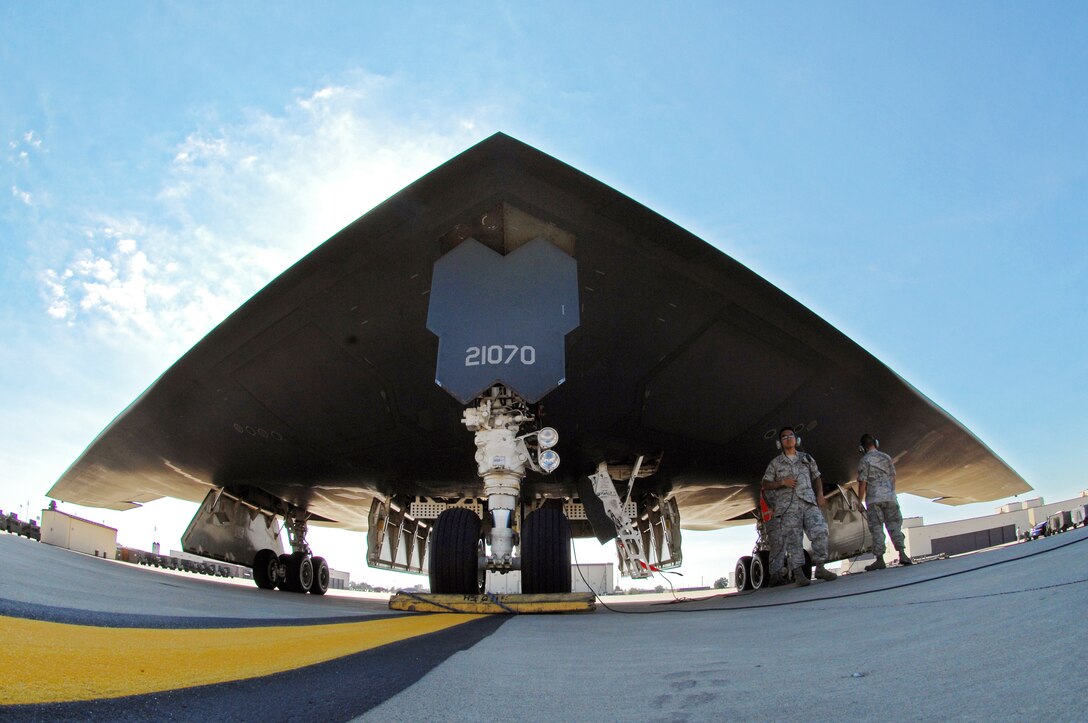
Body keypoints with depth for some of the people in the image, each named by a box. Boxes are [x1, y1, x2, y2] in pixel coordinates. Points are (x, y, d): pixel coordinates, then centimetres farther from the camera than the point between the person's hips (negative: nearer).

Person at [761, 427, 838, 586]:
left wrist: (820, 493, 5)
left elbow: (816, 477, 21)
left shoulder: (806, 458, 20)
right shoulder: (775, 463, 12)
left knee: (820, 531, -15)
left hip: (809, 501, 2)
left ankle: (820, 568, -6)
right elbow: (765, 485, 9)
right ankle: (798, 573, -5)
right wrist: (782, 482, -6)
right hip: (788, 505, -2)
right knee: (793, 538, -7)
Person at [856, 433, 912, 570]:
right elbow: (893, 478, 13)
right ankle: (902, 554, 0)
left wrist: (859, 502, -2)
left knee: (877, 529, -2)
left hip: (873, 499, -4)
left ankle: (880, 560, -2)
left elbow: (862, 483, -7)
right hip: (890, 497, 4)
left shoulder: (864, 461, -4)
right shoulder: (887, 458, 10)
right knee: (894, 525, 9)